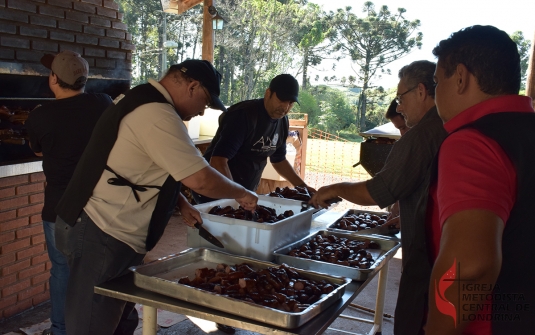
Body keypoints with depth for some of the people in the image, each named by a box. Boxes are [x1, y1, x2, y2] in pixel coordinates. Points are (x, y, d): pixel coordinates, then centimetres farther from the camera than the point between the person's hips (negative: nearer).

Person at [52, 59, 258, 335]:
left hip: (97, 228, 10)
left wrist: (182, 204, 12)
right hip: (102, 235, -10)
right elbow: (201, 179, -22)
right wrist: (241, 194, -4)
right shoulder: (157, 115, -21)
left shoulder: (142, 102, 13)